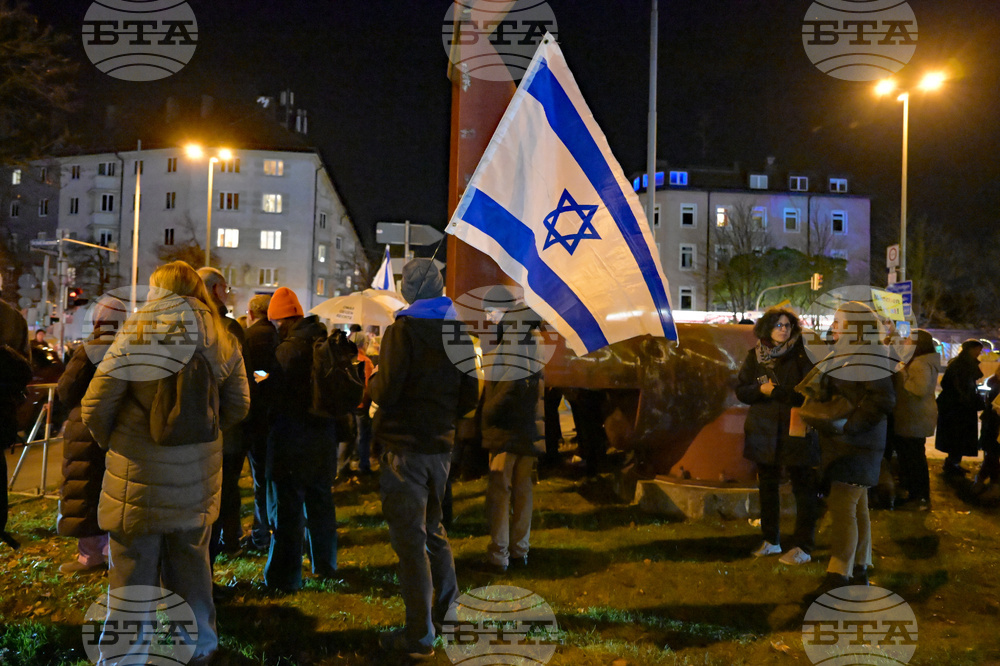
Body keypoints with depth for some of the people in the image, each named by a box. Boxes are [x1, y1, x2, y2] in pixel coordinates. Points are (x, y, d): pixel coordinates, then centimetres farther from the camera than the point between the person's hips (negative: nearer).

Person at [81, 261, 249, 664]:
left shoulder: (138, 333, -10)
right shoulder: (223, 341, 3)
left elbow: (95, 407, -8)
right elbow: (238, 406, 9)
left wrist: (111, 443, 10)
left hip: (141, 478, -4)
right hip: (199, 475, 5)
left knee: (135, 570, 8)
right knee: (192, 563, 19)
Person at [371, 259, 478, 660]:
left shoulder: (403, 330, -14)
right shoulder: (459, 331, 5)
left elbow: (385, 394, -16)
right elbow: (471, 396, 9)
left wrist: (373, 377, 4)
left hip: (405, 449, -6)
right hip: (441, 446, 7)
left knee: (409, 538, 1)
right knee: (432, 528, 22)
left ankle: (419, 636, 8)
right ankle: (448, 609, 32)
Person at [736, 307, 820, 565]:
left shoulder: (802, 354, -6)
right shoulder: (755, 355, 5)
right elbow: (741, 390, 4)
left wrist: (776, 391, -21)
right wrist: (761, 389, -14)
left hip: (796, 430, -4)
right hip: (764, 430, 4)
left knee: (804, 488, 0)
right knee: (768, 486, 14)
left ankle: (803, 548, 10)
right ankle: (771, 541, 29)